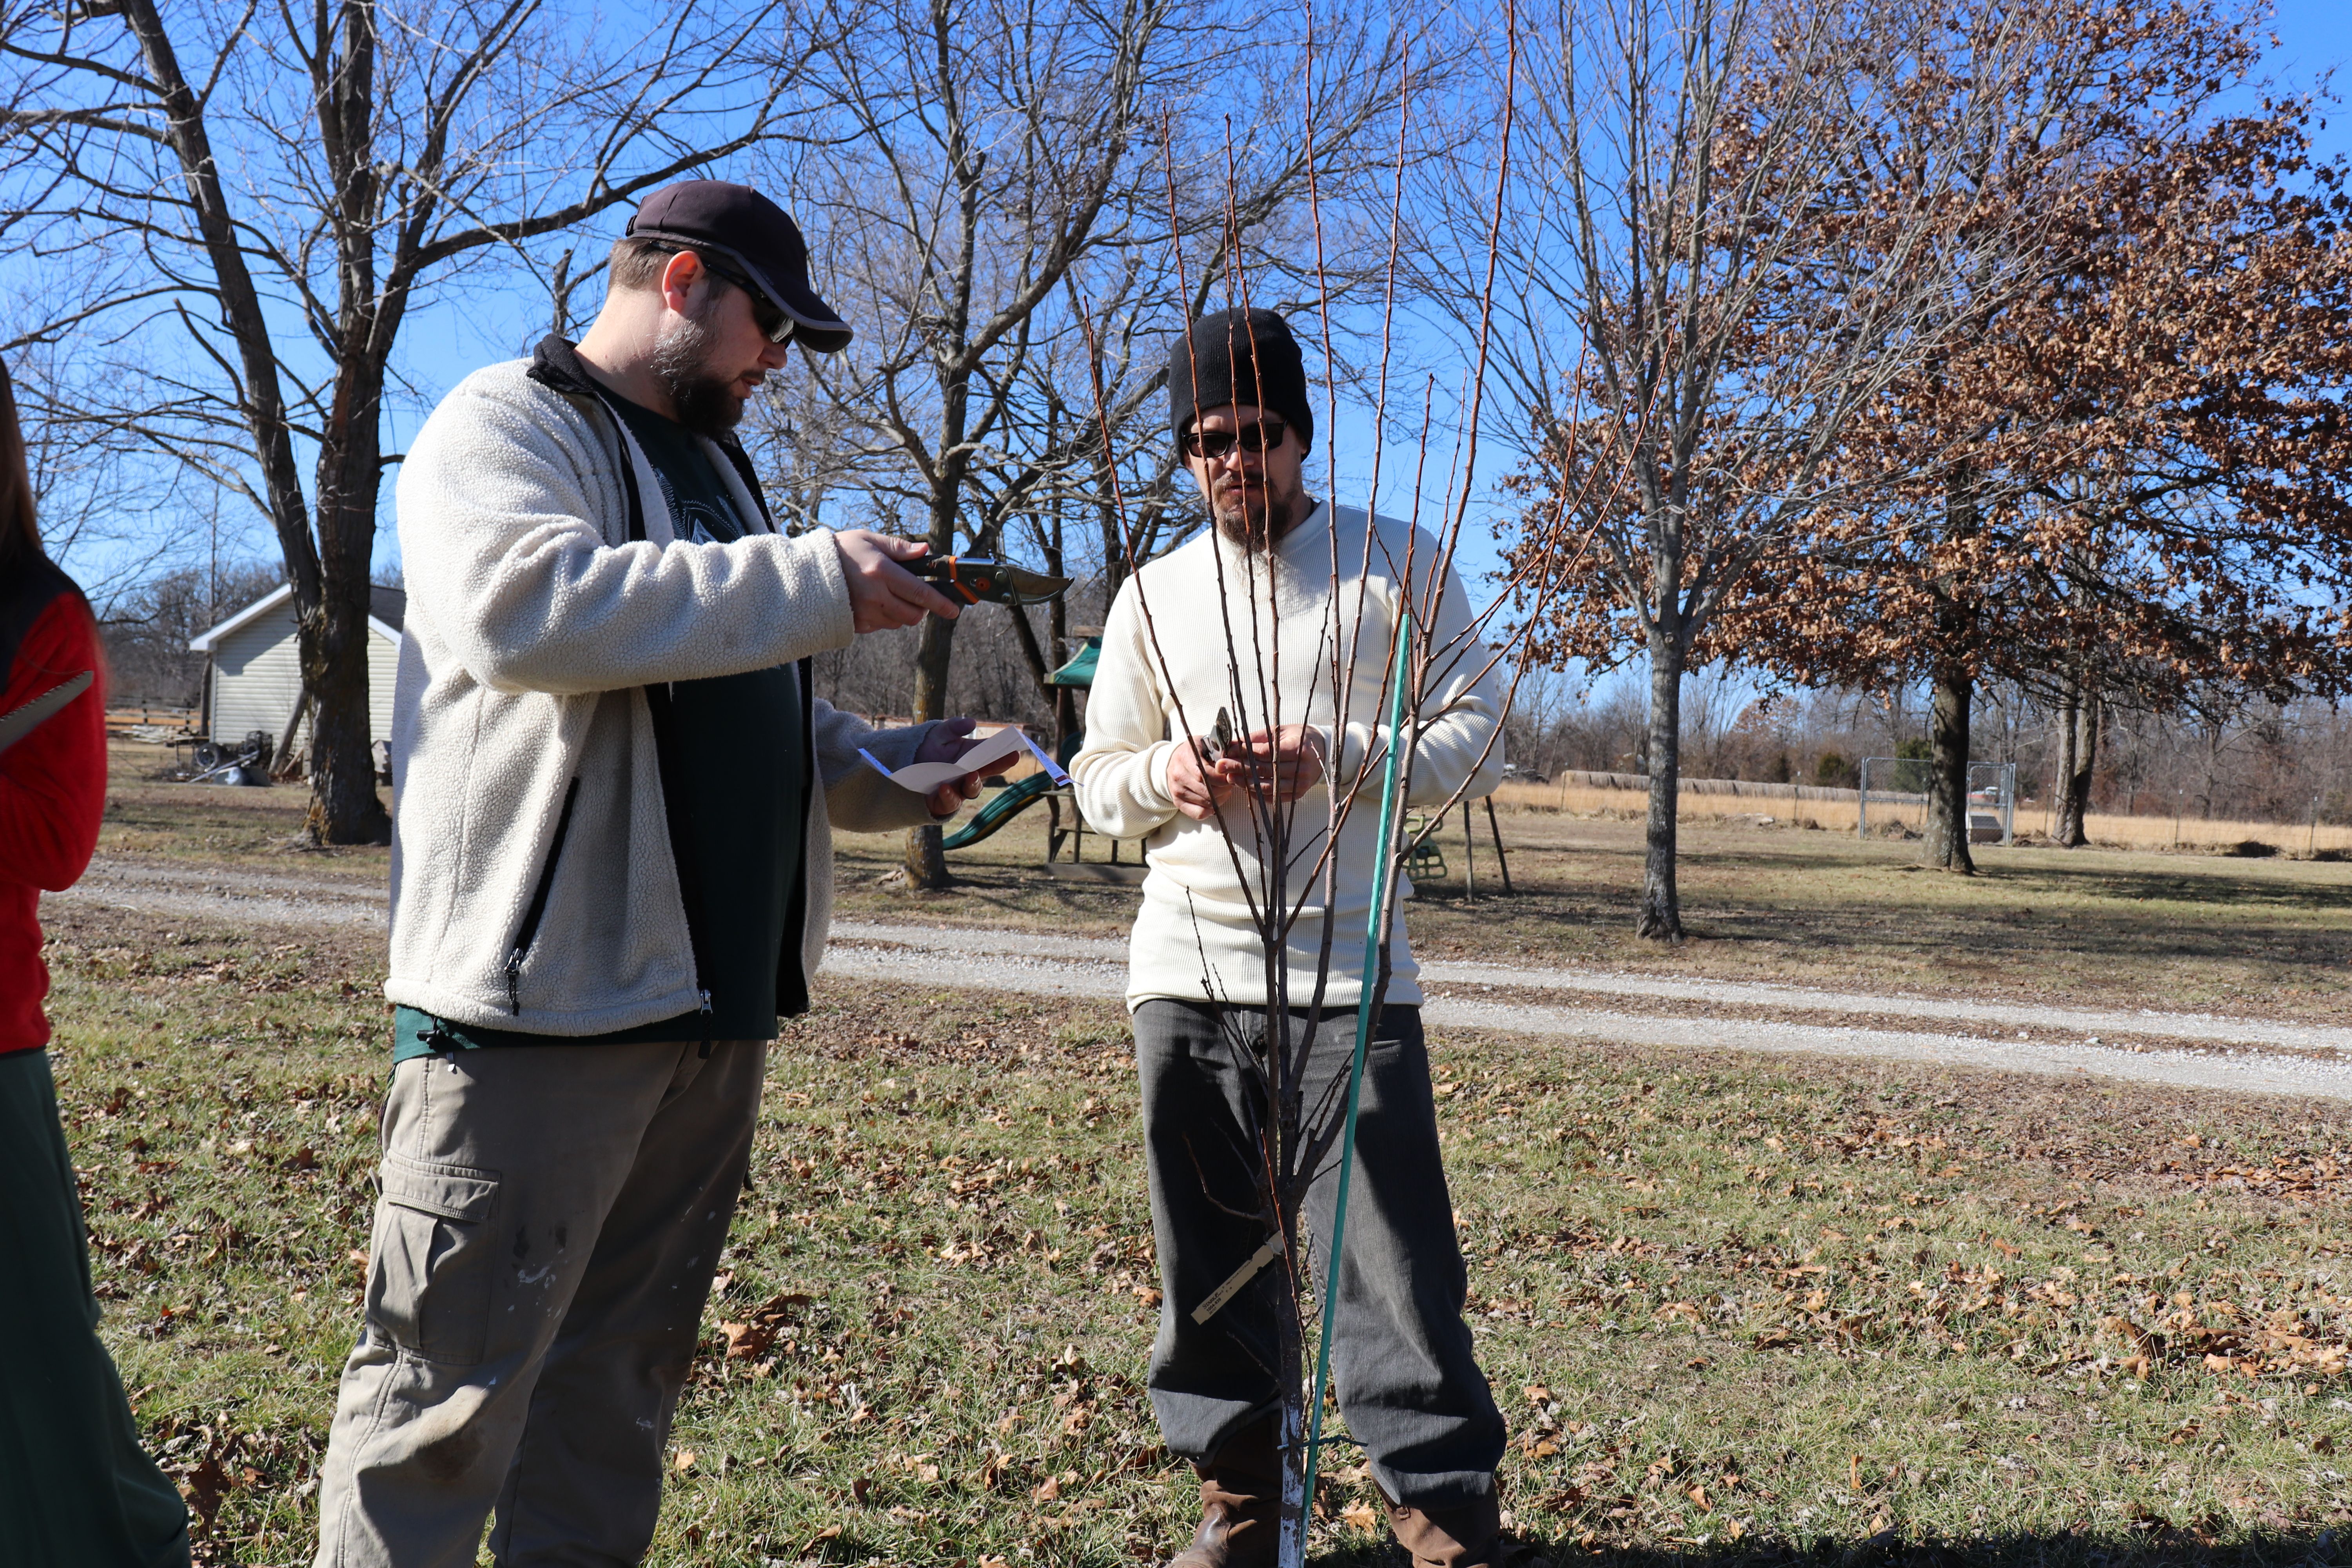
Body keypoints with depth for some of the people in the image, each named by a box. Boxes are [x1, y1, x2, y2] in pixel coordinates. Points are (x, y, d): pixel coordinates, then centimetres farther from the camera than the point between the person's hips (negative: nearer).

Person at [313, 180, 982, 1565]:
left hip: (713, 997, 9)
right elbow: (521, 609, -25)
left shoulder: (713, 461, 24)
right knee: (451, 1400, -2)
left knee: (622, 1379, 16)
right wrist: (815, 581, -21)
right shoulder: (508, 426, -3)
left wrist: (885, 771, 10)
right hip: (541, 1001, -8)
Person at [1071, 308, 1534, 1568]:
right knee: (1210, 1264, 10)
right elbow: (1097, 781, 15)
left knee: (1390, 1261, -4)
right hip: (1185, 975, 4)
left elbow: (1476, 736, 1)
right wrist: (1165, 775, -8)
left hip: (1347, 973, -3)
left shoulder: (1396, 564, 4)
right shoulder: (1153, 593, 13)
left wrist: (1337, 760, -15)